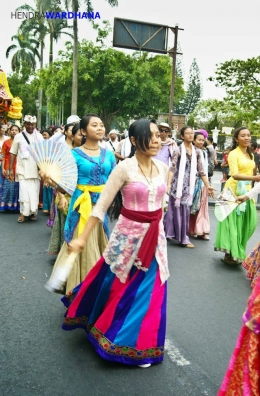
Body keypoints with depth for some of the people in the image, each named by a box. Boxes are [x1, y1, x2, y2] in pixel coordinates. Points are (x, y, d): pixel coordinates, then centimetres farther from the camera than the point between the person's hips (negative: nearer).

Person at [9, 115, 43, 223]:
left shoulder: (39, 137, 7)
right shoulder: (19, 136, 3)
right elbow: (13, 153, 3)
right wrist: (10, 169, -2)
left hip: (36, 169, 2)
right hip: (23, 169, -2)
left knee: (35, 192, 6)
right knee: (24, 191, -8)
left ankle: (32, 212, 19)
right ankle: (23, 213, 4)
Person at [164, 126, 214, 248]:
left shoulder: (196, 151, 8)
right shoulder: (178, 150, -7)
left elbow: (201, 170, 10)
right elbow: (172, 168, -14)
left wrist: (208, 185, 8)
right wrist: (168, 184, -24)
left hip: (189, 185, 5)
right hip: (178, 184, -5)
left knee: (186, 211, 9)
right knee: (177, 210, 1)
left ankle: (183, 237, 22)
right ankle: (183, 238, 10)